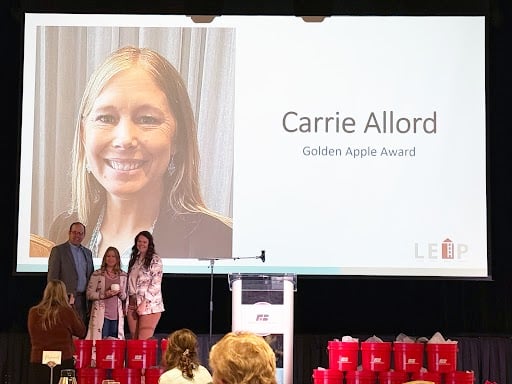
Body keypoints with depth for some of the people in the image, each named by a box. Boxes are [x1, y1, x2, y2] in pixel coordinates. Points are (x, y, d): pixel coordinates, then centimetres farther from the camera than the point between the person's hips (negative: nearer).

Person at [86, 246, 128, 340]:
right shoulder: (97, 274, 3)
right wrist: (104, 294, -15)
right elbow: (89, 294, -1)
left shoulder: (123, 275, 11)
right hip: (101, 315, -3)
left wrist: (120, 293, -7)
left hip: (117, 315, 3)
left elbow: (124, 298, 15)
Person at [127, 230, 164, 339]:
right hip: (133, 305, 6)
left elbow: (155, 284, -10)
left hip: (149, 305, -6)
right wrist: (127, 303, 12)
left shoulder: (155, 260, -4)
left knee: (144, 341, -11)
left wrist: (144, 303, -15)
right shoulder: (134, 260, 18)